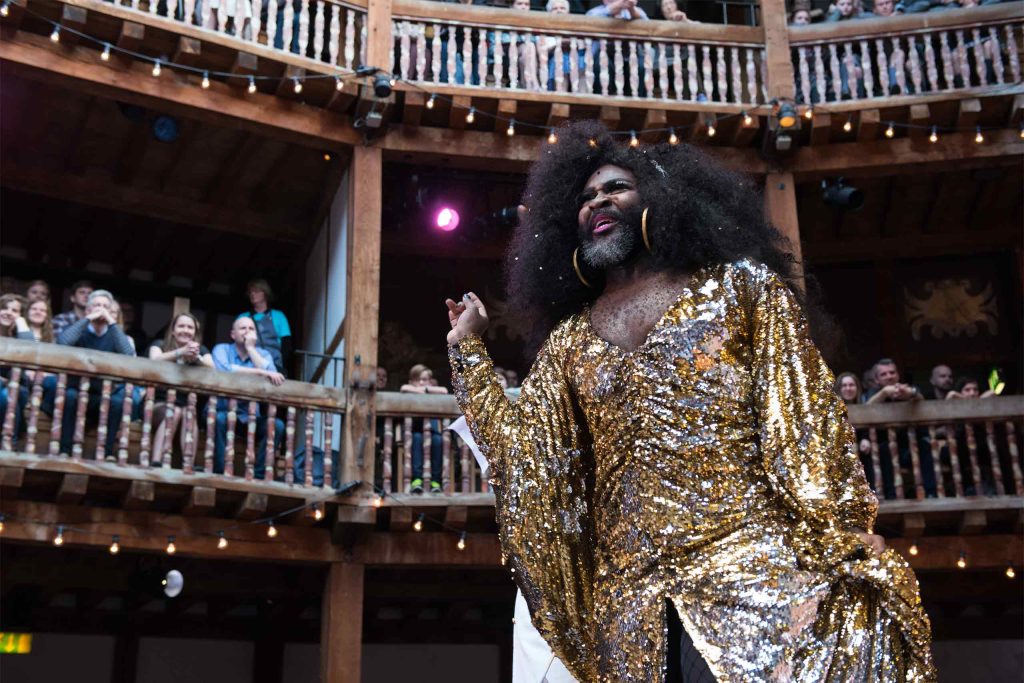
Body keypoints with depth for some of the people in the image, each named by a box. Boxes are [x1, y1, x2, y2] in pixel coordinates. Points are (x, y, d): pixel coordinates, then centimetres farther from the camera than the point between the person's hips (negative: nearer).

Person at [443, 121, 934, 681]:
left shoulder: (739, 286, 8)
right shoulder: (569, 341, 19)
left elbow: (806, 425, 1)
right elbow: (519, 448, 15)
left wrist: (844, 548, -9)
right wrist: (467, 349, 18)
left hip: (753, 568, -3)